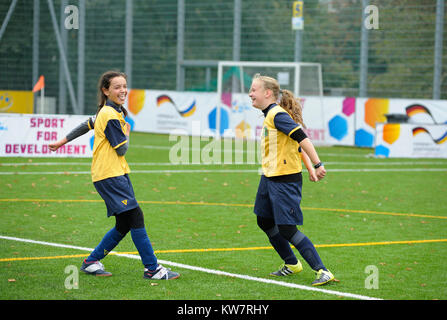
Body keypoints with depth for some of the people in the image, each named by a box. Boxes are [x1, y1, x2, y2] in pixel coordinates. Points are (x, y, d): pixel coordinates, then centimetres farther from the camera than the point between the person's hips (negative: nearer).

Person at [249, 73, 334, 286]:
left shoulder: (277, 115, -17)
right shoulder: (270, 115, 13)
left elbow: (301, 139, -24)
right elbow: (294, 142, 19)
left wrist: (317, 165, -28)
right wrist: (309, 167, 19)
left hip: (285, 180, -10)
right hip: (270, 178, 10)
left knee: (287, 230, -12)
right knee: (265, 222, 20)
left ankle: (322, 272, -11)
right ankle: (291, 264, 36)